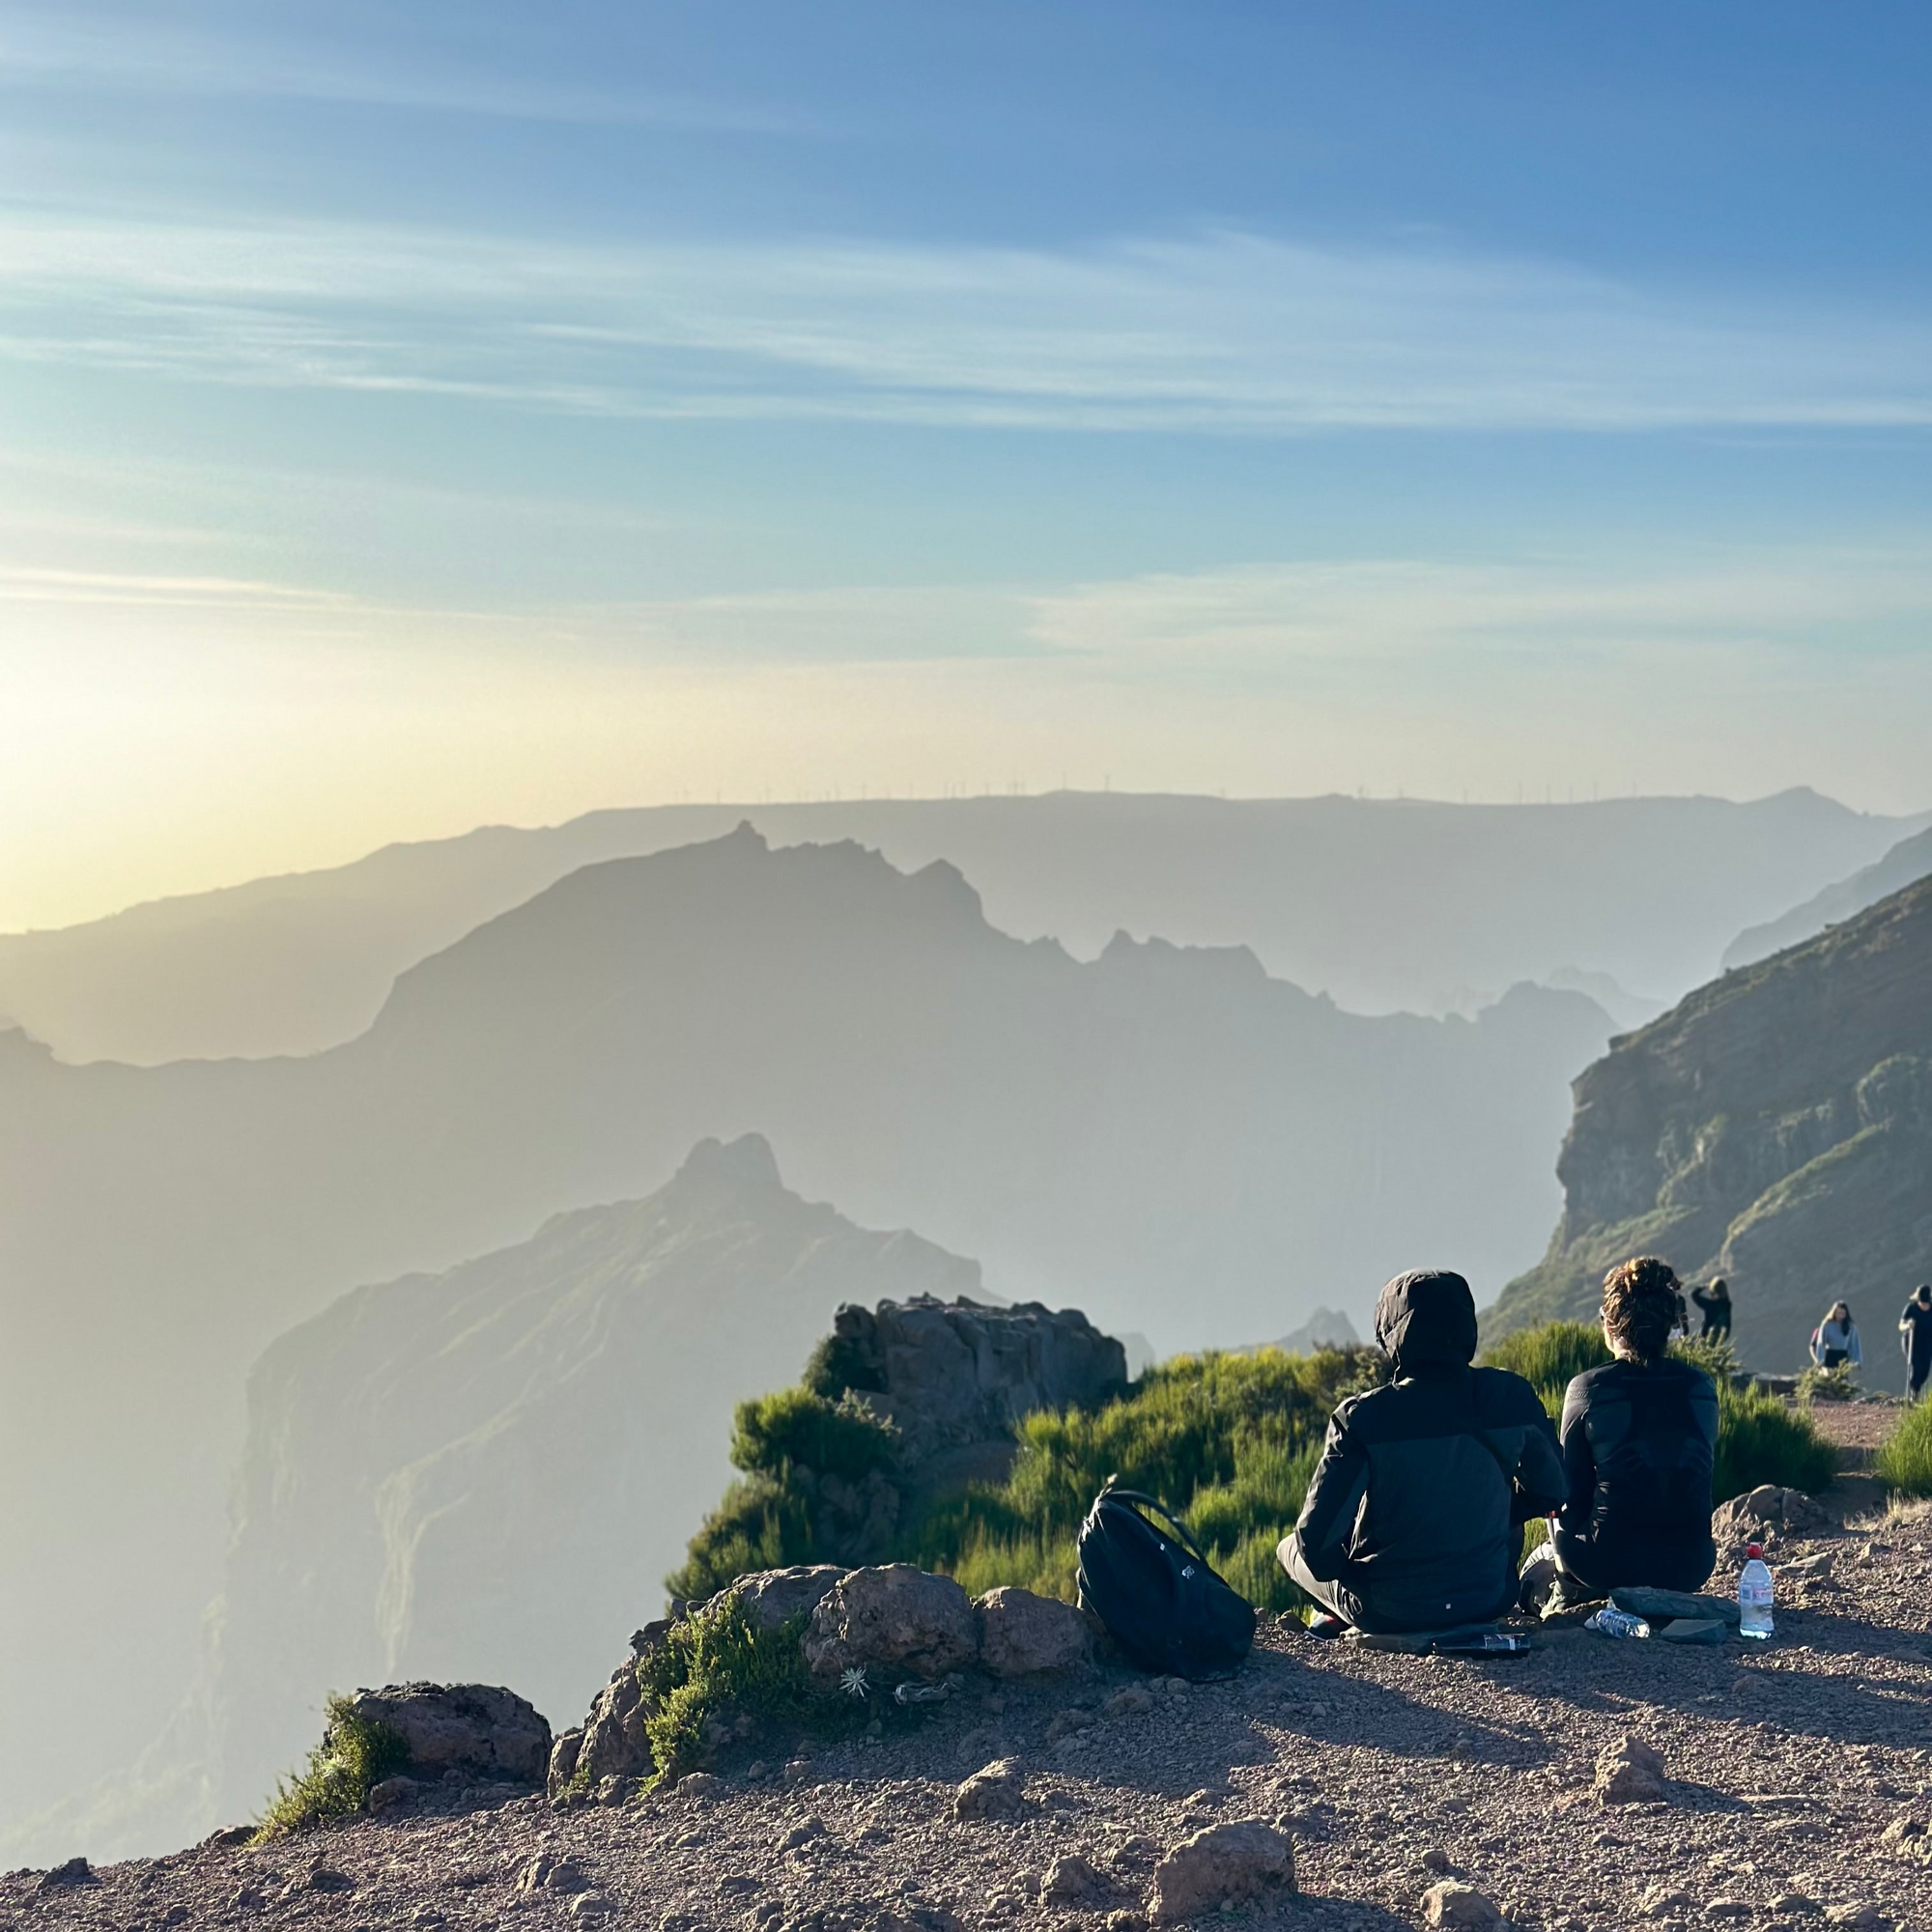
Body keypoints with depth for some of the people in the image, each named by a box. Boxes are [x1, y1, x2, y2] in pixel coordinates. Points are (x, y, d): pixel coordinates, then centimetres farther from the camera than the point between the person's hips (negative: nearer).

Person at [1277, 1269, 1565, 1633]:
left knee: (1291, 1548, 26)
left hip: (1388, 1612, -2)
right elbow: (1550, 1491, 5)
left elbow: (1318, 1541, -18)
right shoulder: (1511, 1397, -10)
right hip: (1490, 1601, 2)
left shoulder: (1361, 1417, -19)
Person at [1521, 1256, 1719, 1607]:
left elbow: (1571, 1489, 0)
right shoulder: (1702, 1387, 1)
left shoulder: (1588, 1389, -9)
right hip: (1691, 1567, 3)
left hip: (1609, 1565, -3)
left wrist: (1559, 1550, 18)